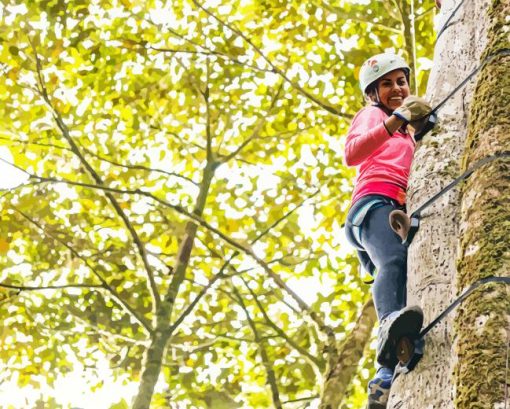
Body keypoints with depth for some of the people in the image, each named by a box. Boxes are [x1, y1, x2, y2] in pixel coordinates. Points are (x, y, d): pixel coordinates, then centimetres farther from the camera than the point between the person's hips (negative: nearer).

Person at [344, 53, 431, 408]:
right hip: (376, 202, -7)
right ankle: (391, 325, -68)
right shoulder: (372, 114, 19)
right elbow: (352, 154, -3)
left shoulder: (410, 133, 39)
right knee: (396, 260, -37)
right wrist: (395, 120, -15)